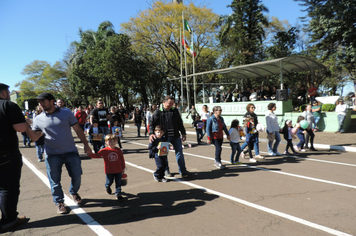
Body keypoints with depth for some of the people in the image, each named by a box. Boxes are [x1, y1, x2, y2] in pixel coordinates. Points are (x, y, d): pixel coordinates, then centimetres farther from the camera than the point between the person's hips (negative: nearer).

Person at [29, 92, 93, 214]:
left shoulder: (66, 113, 0)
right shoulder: (38, 119, 4)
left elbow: (78, 130, 2)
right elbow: (34, 137, 3)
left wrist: (86, 145, 0)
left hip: (71, 152, 0)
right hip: (52, 155, 1)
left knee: (77, 176, 6)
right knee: (55, 181, 6)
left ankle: (74, 192, 35)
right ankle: (59, 202, 26)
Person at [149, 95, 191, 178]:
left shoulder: (175, 111, 7)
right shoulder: (158, 112, -3)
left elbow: (180, 123, 14)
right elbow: (152, 123, -3)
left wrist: (183, 133, 12)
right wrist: (151, 133, -18)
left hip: (176, 136, 2)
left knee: (179, 153, 5)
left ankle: (183, 171, 15)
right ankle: (166, 171, 29)